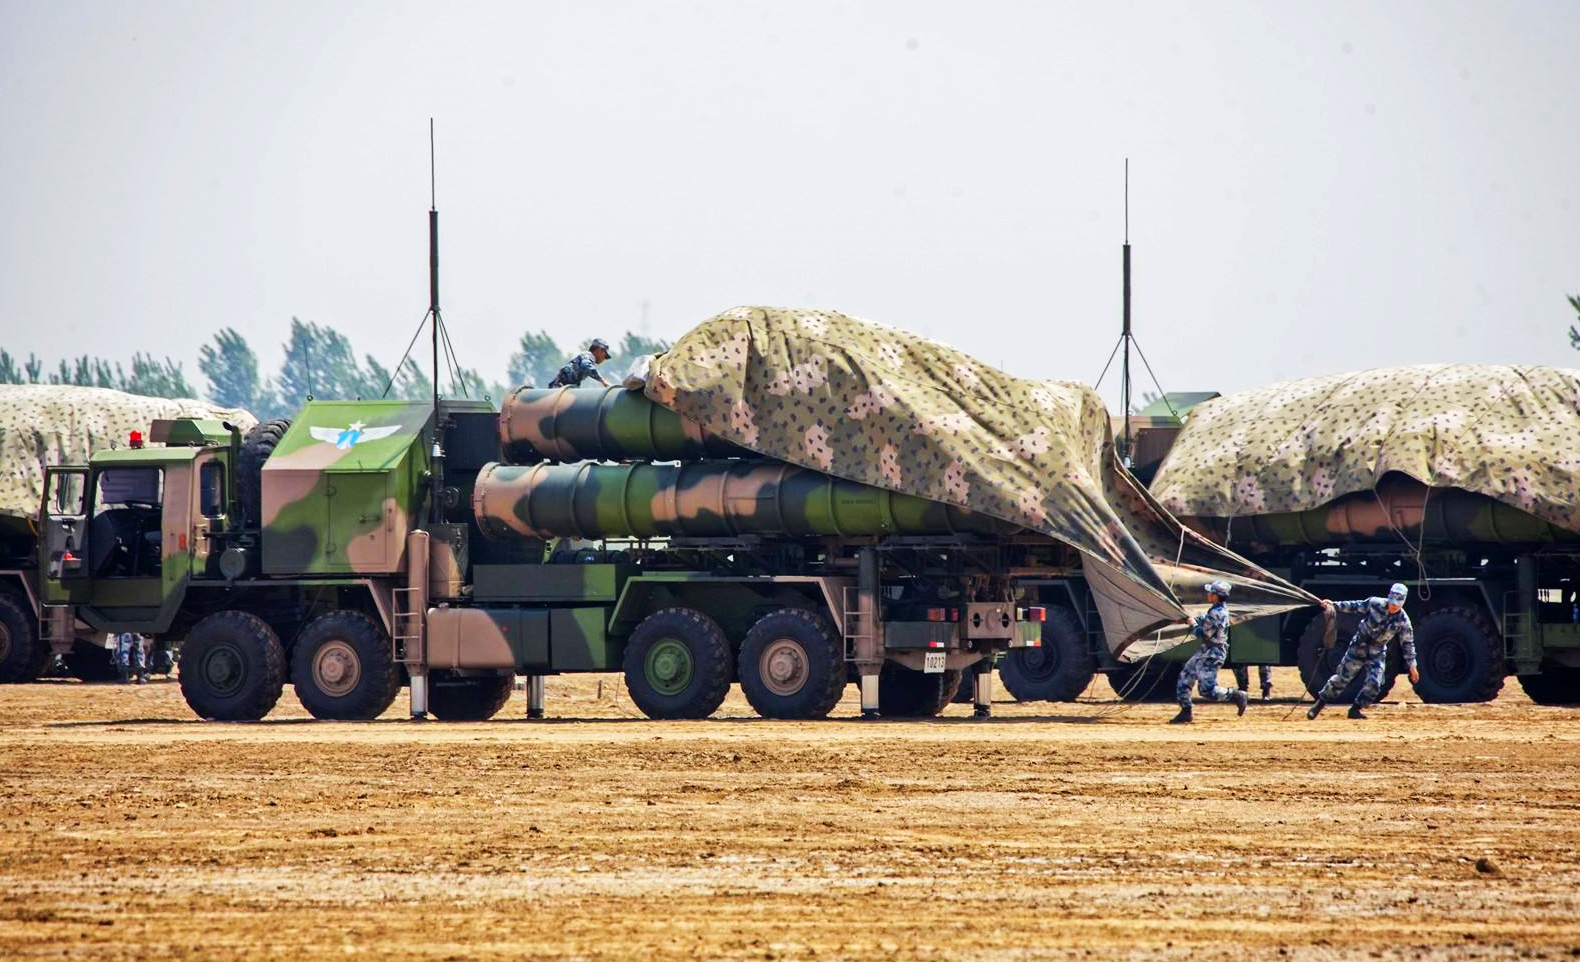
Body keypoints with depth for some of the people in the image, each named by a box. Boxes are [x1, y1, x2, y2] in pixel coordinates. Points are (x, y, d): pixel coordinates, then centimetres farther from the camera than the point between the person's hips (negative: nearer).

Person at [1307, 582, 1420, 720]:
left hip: (1377, 654, 2)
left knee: (1374, 683, -12)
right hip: (1359, 647, -1)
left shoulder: (1403, 621, -13)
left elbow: (1408, 644, -4)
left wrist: (1412, 666, -2)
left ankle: (1355, 709, 7)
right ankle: (1320, 703, 14)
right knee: (1342, 677, 1)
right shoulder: (1375, 604, -17)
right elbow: (1354, 606, -4)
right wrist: (1334, 605, -12)